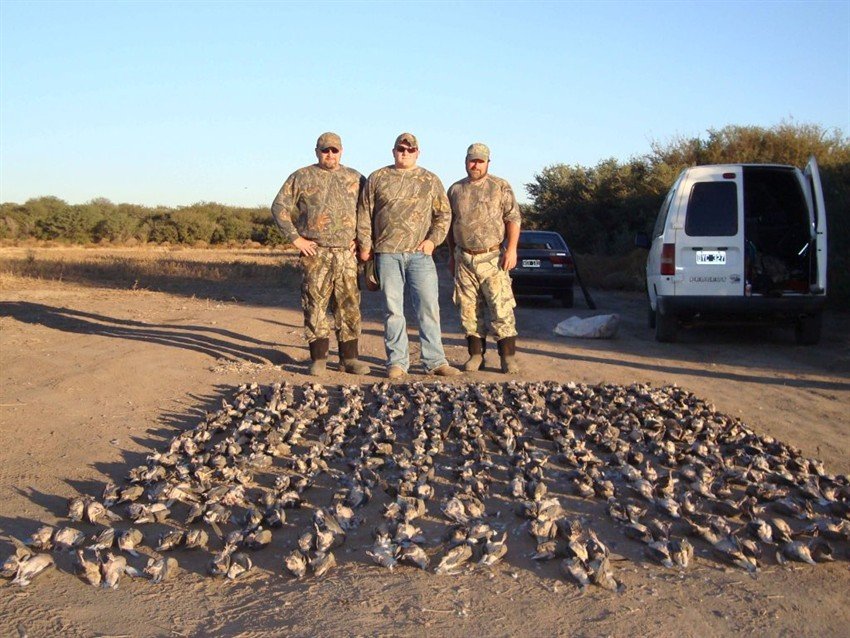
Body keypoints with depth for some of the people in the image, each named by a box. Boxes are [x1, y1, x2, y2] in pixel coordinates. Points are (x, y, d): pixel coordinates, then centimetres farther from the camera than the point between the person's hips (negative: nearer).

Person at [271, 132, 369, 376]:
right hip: (315, 253, -2)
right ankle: (318, 359, 6)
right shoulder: (301, 177, 4)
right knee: (315, 305, -2)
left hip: (347, 253, 3)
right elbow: (280, 207, 2)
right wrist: (295, 238, -5)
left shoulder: (355, 178, 12)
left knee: (350, 305, 4)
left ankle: (349, 358, 13)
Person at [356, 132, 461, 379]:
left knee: (429, 307, -1)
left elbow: (444, 214, 11)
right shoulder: (377, 178, 11)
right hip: (387, 254, 0)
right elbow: (364, 213, 10)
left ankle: (435, 361, 6)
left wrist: (433, 239, -3)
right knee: (393, 309, 2)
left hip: (420, 253, 0)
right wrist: (364, 244, 3)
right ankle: (397, 362, 9)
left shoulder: (431, 180, 12)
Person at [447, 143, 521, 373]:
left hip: (493, 257, -3)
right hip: (464, 258, 4)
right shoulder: (456, 190, 13)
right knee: (469, 310, 5)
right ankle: (476, 355, 15)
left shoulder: (501, 187, 3)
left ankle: (508, 357, -2)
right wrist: (452, 254, 17)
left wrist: (511, 249, -12)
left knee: (501, 308, -7)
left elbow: (513, 219, -1)